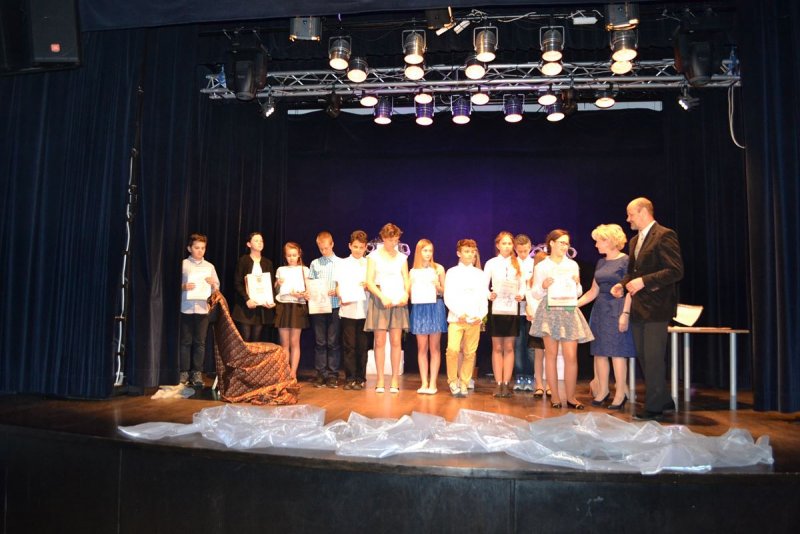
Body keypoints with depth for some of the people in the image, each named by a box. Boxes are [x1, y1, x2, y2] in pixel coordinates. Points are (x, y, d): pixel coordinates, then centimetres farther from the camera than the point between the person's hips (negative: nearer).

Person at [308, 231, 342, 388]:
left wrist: (337, 291, -16)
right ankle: (321, 374, 11)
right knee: (320, 341, 4)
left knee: (333, 342, 2)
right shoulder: (314, 264, 10)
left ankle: (333, 374, 9)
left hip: (335, 306, -2)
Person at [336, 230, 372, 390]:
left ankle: (360, 378, 13)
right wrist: (342, 297, -11)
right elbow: (338, 287, 7)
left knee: (362, 346, 4)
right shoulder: (342, 264, 9)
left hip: (364, 310, 0)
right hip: (347, 310, 0)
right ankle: (350, 378, 9)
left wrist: (369, 286, -11)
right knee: (349, 346, 0)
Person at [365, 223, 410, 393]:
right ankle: (380, 379, 5)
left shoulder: (402, 258, 13)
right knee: (380, 341, -1)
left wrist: (406, 294, -12)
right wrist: (382, 297, -17)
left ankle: (395, 379, 5)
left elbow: (406, 280, 9)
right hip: (379, 299, -2)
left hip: (398, 301, 2)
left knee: (396, 341, -1)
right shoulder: (374, 256, 4)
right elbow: (369, 282, -3)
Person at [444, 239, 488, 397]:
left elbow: (484, 297, 9)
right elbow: (448, 297, 0)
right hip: (456, 318, -2)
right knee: (452, 350, -15)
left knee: (470, 353, 2)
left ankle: (464, 383, 15)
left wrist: (481, 315, -5)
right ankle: (453, 382, 4)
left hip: (475, 319, 2)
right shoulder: (452, 272, 6)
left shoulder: (480, 274, 13)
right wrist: (459, 314, -12)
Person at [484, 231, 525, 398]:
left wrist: (520, 295, -12)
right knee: (497, 347, 3)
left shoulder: (518, 264, 9)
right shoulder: (491, 263, 3)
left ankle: (506, 384, 9)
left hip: (512, 309, 2)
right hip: (496, 308, -1)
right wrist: (489, 295, -20)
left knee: (509, 347, 4)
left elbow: (522, 285, 8)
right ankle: (498, 384, 8)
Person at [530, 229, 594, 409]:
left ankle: (570, 396, 5)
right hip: (549, 312, -2)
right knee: (551, 353, 1)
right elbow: (535, 293, 6)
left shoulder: (573, 265, 13)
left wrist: (577, 284, -4)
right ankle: (554, 396, 9)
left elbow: (578, 293, 16)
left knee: (571, 355, -5)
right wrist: (543, 286, -13)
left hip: (569, 311, 2)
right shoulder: (541, 267, 6)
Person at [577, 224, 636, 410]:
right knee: (599, 351, 8)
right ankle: (603, 390, 19)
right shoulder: (601, 263, 14)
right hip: (600, 309, 7)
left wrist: (625, 313, -19)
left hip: (617, 309, -7)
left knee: (617, 352, -5)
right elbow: (593, 291, 17)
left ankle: (620, 393, 4)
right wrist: (574, 304, 11)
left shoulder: (625, 261, -6)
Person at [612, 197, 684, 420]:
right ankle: (663, 400, 27)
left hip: (656, 307, -9)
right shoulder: (635, 240, 18)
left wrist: (644, 281, -22)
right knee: (643, 357, 13)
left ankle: (654, 406, 8)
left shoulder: (664, 235, -10)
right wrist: (622, 284, 5)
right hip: (638, 308, 9)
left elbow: (676, 271, -17)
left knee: (653, 358, -3)